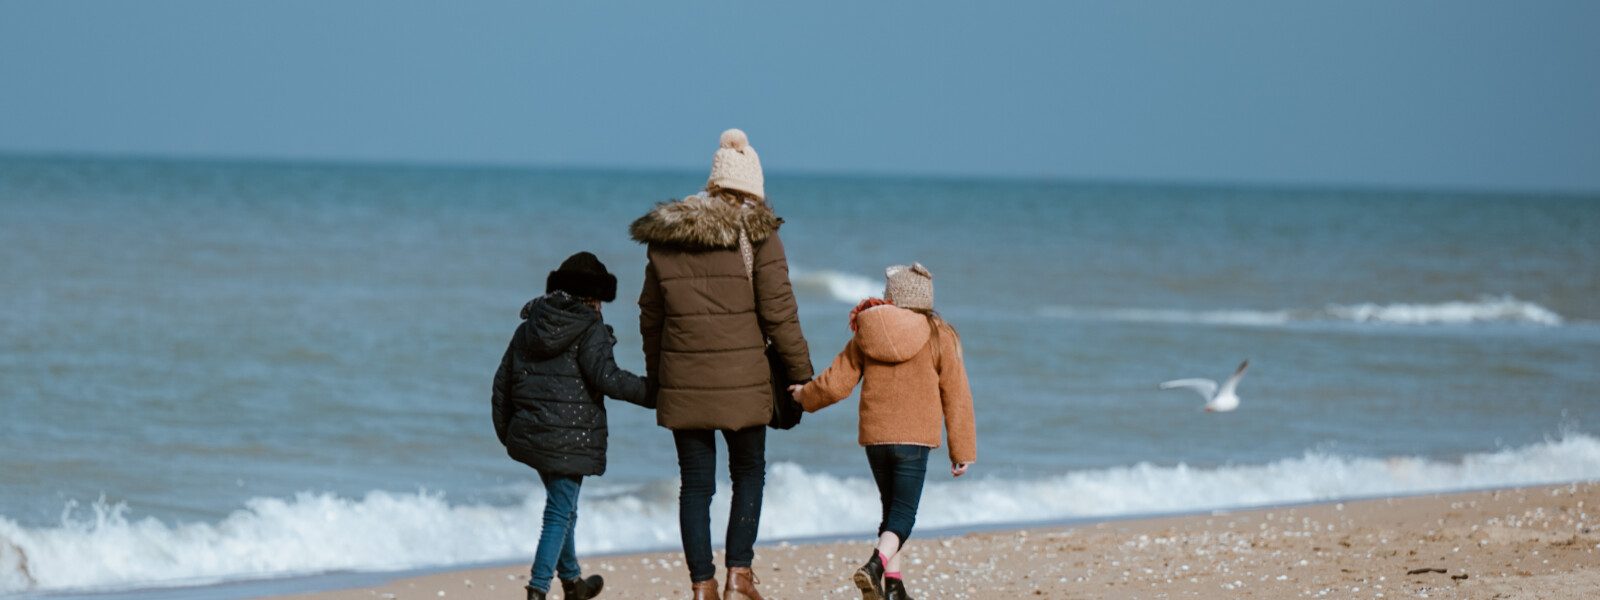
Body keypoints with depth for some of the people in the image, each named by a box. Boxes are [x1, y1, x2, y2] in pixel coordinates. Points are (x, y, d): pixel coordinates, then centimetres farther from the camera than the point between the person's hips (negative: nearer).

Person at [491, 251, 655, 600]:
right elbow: (607, 379, -17)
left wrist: (505, 432, 23)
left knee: (562, 507, 24)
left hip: (529, 434, 7)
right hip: (570, 436, -7)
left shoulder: (528, 328, 12)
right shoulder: (590, 330, -8)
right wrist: (652, 394, -7)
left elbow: (502, 382, 14)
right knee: (559, 514, -2)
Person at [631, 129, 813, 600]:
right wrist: (800, 373, 1)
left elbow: (650, 314, 13)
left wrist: (655, 375, 22)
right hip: (741, 380, -3)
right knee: (749, 473, 15)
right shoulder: (757, 234, -6)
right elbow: (778, 312, -7)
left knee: (696, 484, 8)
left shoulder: (664, 236, 7)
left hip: (682, 381, 3)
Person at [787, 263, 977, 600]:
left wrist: (805, 396, 28)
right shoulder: (939, 337, -2)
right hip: (914, 438, -3)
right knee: (903, 514, -4)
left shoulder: (865, 336, 4)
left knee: (893, 510, 18)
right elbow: (956, 396, 0)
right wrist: (962, 449, 5)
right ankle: (877, 566, -29)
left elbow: (835, 385, 6)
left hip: (874, 436, 3)